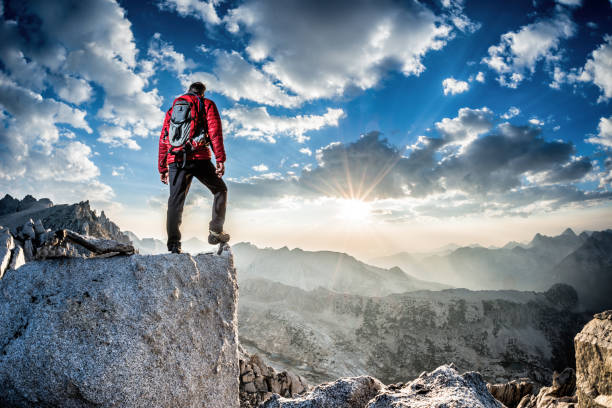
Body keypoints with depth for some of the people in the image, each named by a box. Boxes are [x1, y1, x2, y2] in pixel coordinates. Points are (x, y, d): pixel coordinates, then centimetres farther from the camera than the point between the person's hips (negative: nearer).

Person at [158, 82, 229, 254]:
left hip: (176, 161, 4)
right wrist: (220, 159, -9)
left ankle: (173, 244, -1)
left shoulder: (172, 109, 24)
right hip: (199, 158, -3)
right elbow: (215, 132, -4)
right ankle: (215, 231, 6)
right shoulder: (207, 105, 12)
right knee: (220, 190, 15)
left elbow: (163, 139, 18)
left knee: (175, 201, 4)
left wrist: (162, 168, 18)